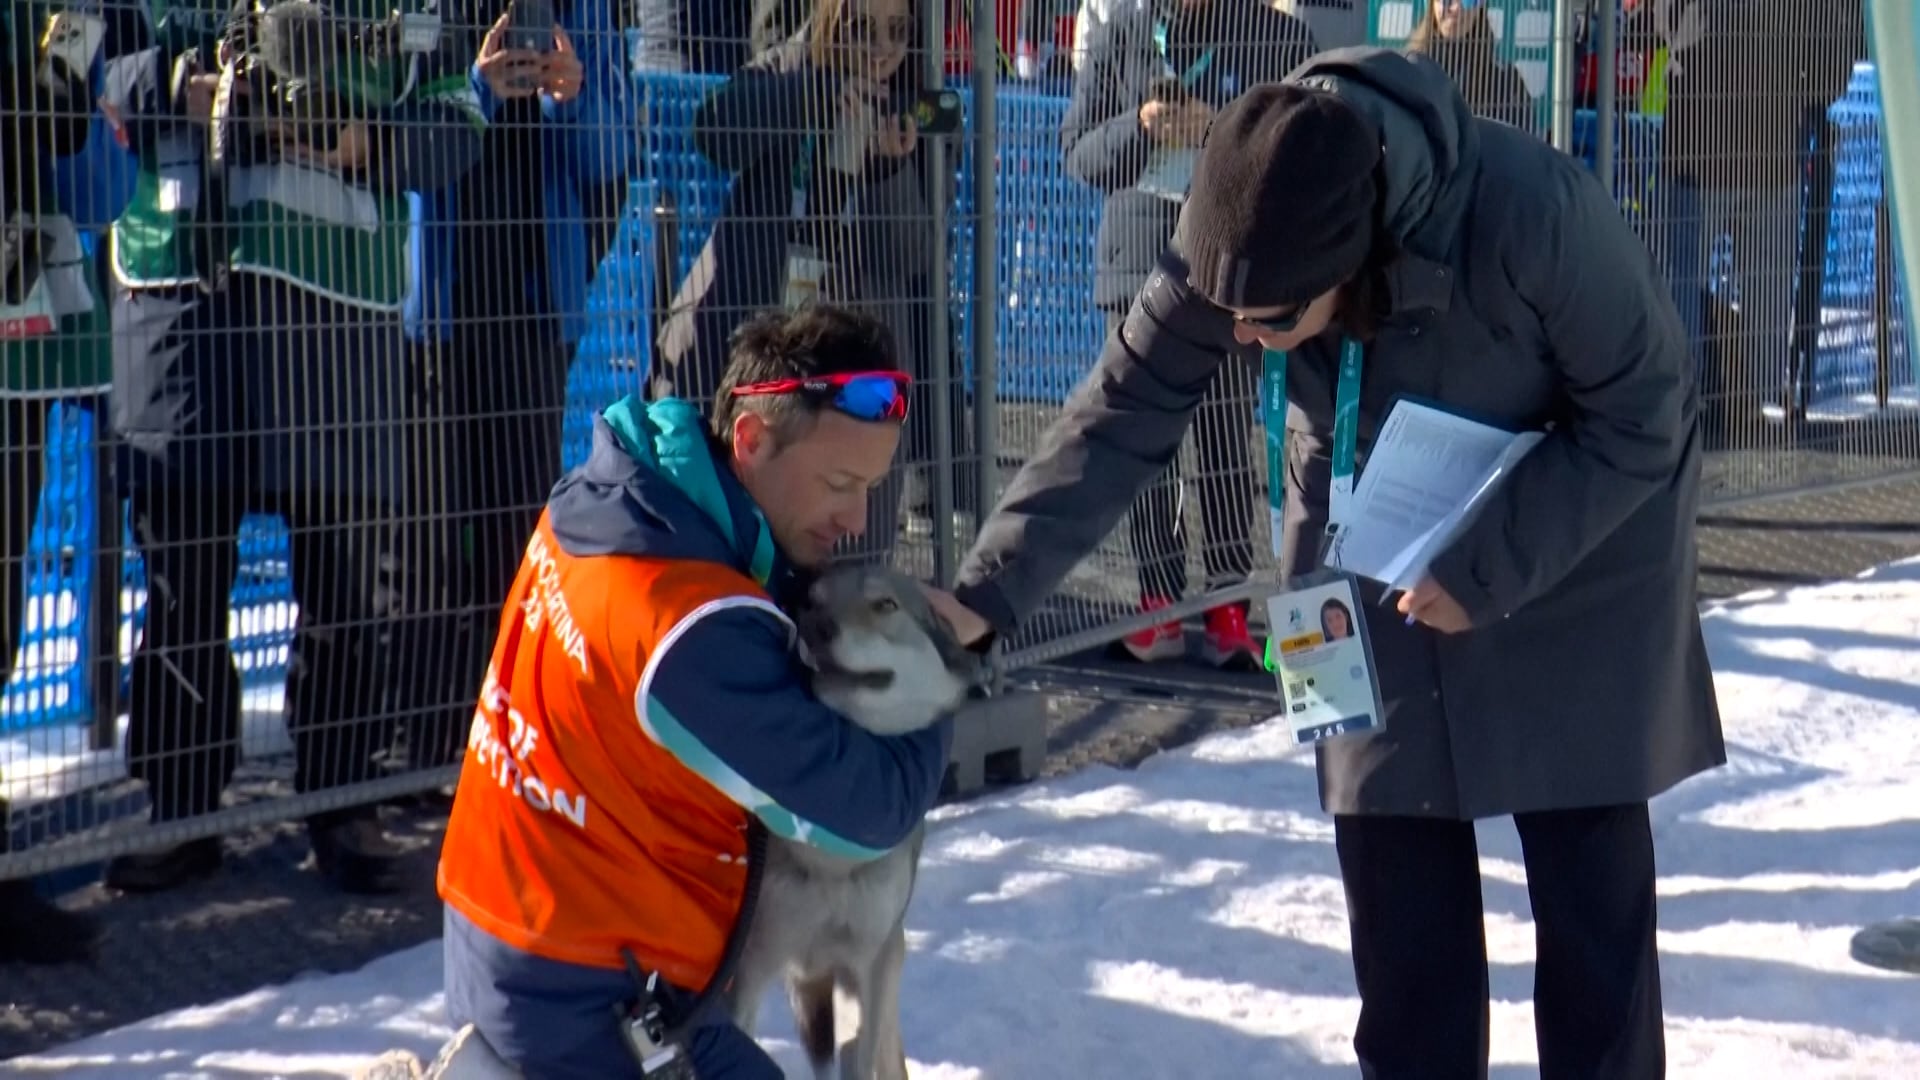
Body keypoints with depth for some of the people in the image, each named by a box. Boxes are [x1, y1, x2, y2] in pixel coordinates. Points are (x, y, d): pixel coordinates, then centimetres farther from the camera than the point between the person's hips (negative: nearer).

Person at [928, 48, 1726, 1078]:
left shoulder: (1535, 215, -36)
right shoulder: (1236, 240, -23)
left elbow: (1644, 422, -23)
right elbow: (1120, 417, -16)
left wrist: (1491, 569, -27)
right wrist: (984, 592, -25)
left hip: (1575, 551, -3)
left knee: (1590, 877, -1)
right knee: (1392, 869, 3)